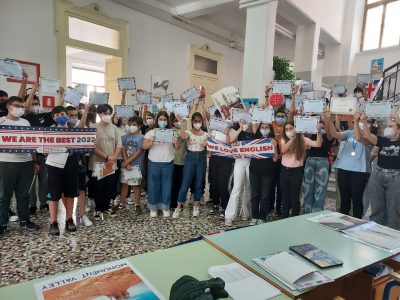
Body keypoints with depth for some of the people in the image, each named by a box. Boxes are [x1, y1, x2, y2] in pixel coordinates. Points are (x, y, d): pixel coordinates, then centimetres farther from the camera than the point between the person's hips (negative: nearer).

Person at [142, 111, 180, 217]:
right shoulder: (151, 132, 2)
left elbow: (178, 147, 2)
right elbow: (144, 146, -4)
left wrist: (176, 142, -19)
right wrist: (151, 142, -22)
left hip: (168, 163, 1)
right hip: (154, 163, -1)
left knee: (167, 185, 8)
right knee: (153, 185, 6)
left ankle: (165, 207, 22)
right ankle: (153, 208, 20)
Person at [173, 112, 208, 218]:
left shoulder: (205, 134, 6)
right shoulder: (188, 132, -4)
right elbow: (183, 137, -29)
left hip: (201, 158, 3)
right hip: (190, 158, -3)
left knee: (199, 183, 9)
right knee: (185, 183, -2)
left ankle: (196, 206, 24)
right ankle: (178, 207, 9)